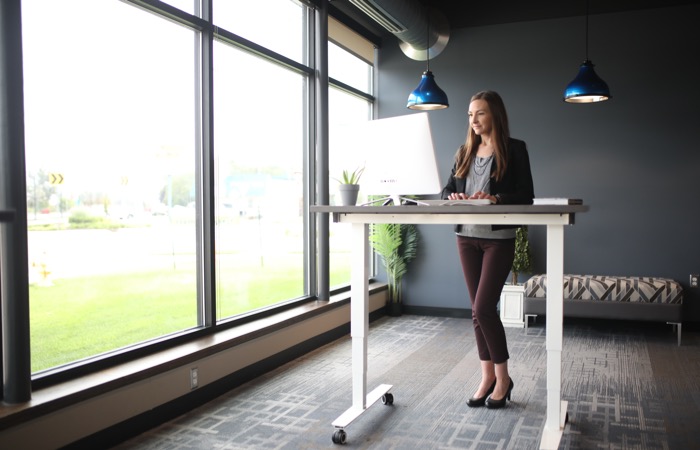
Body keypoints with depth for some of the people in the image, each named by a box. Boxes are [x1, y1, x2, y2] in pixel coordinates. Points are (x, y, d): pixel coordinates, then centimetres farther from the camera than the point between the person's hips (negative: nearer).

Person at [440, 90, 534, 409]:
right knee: (478, 310, 9)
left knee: (484, 307, -10)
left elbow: (526, 197, -8)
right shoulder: (464, 153, 12)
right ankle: (488, 376, 21)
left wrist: (495, 198, -24)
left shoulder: (514, 149, -2)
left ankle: (503, 377, 9)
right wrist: (452, 197, -11)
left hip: (499, 238, -5)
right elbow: (447, 189, 12)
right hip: (467, 237, 5)